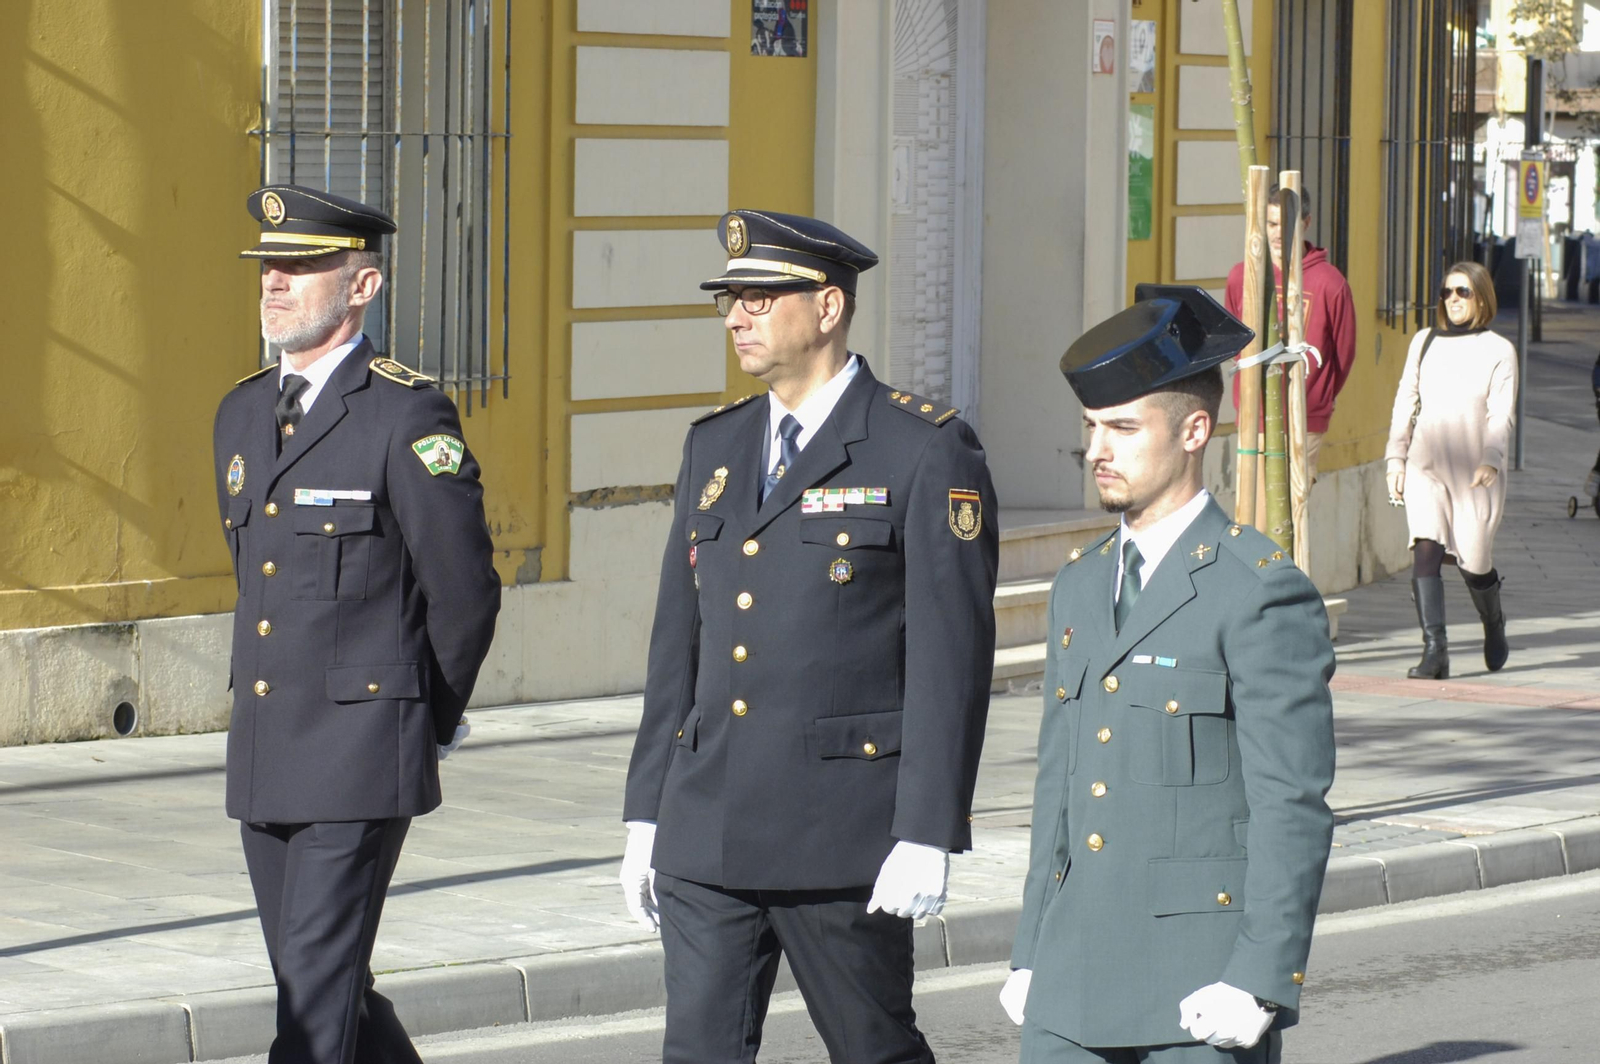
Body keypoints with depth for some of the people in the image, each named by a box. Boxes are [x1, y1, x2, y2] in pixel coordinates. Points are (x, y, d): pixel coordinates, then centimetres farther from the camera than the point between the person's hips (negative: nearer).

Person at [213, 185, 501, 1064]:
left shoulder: (408, 416, -11)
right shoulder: (243, 413, 12)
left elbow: (465, 594, -6)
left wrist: (433, 722, 4)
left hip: (361, 759, -7)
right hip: (262, 758, 8)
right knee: (308, 983, 12)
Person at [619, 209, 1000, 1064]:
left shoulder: (926, 453, -7)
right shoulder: (714, 447, 13)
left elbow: (952, 656, -11)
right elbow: (678, 640, 16)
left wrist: (927, 835, -16)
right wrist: (646, 813, 12)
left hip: (842, 833, -6)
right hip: (707, 833, 6)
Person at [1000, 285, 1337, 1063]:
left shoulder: (1262, 595, -9)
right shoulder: (1080, 588, 15)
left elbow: (1293, 807, -12)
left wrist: (1260, 980, -17)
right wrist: (1031, 957, 14)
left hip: (1205, 984, -7)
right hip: (1074, 989, 7)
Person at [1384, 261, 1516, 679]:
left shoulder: (1498, 351, 2)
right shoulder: (1424, 342, 11)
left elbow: (1501, 414, -6)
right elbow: (1405, 402, 14)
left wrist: (1491, 460, -21)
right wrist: (1396, 457, 6)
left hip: (1473, 471, -2)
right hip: (1426, 466, 2)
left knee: (1473, 561, 1)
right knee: (1426, 551, -16)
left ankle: (1494, 627, 32)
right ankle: (1434, 650, -19)